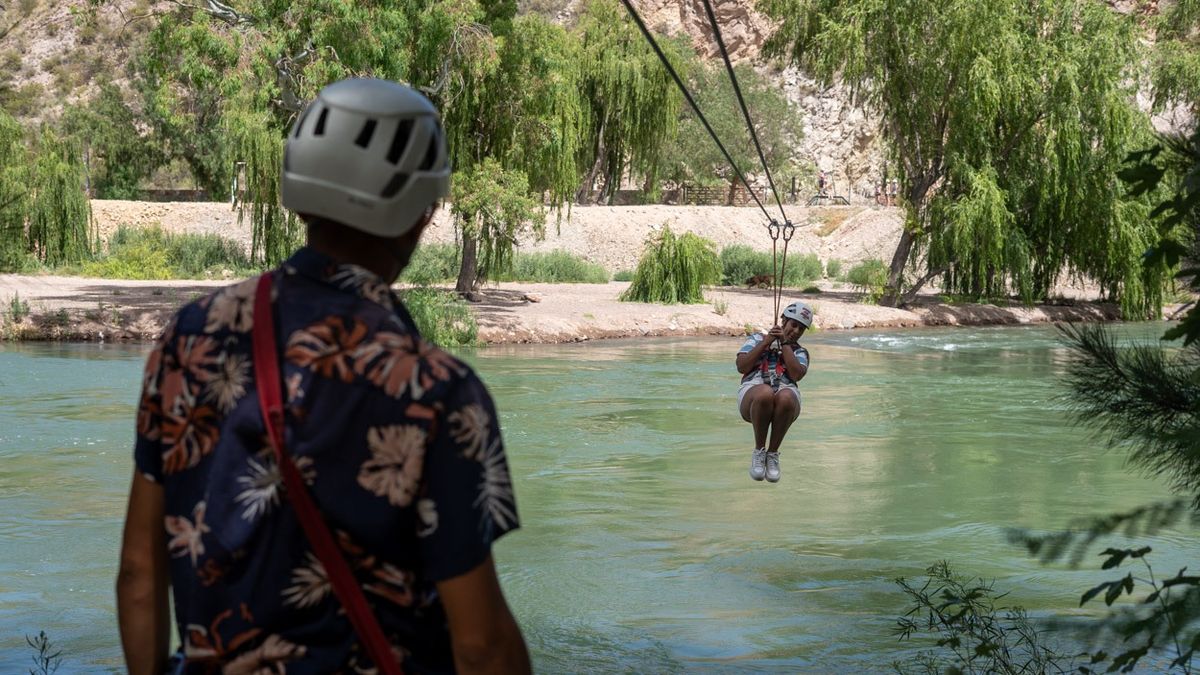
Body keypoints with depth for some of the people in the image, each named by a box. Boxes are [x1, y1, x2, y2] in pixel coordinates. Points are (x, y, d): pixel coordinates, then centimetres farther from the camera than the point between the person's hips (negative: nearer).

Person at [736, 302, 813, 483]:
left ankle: (773, 454, -21)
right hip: (753, 389, -1)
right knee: (765, 393, -41)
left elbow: (797, 374, 3)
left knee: (785, 398, -40)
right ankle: (758, 452, -20)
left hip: (786, 391, 1)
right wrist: (766, 342, 7)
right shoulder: (757, 339, 25)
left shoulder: (800, 352, 27)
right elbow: (741, 367, 8)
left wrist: (785, 343, 7)